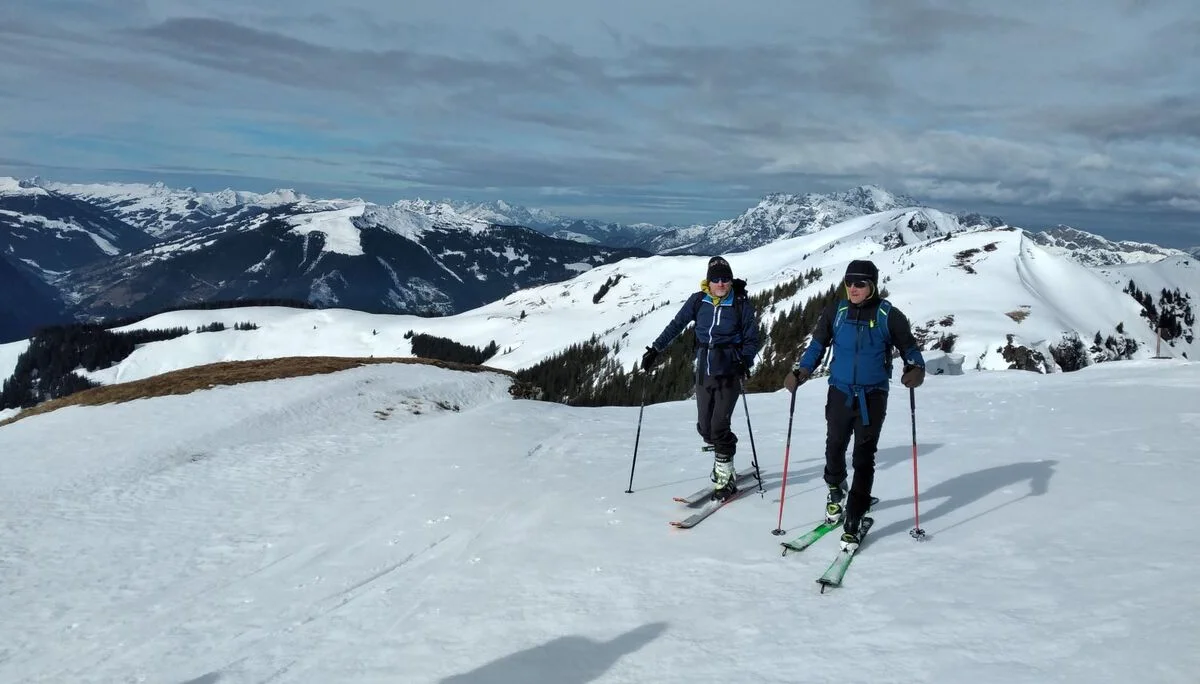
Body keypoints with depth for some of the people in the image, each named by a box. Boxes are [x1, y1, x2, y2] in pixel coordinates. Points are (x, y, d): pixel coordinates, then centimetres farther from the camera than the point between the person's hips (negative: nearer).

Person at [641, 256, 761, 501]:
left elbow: (751, 339, -3)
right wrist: (656, 348, 1)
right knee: (705, 427, 6)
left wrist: (744, 361, -20)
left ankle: (725, 478, 6)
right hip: (704, 372, 4)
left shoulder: (741, 303, -7)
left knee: (719, 426, -11)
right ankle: (724, 462, 32)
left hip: (729, 373, -4)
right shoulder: (698, 301, -1)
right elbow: (676, 325, 7)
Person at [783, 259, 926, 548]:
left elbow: (908, 345, 2)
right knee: (834, 447, 14)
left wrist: (916, 368, -19)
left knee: (864, 457, -4)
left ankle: (854, 519, 3)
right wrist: (801, 371, -8)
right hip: (840, 392, 3)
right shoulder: (836, 311, 0)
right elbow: (818, 344, 7)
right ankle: (835, 492, 43)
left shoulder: (888, 315, -6)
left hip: (873, 396, -2)